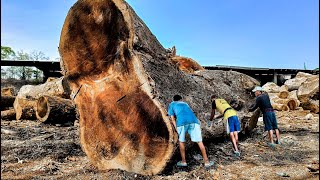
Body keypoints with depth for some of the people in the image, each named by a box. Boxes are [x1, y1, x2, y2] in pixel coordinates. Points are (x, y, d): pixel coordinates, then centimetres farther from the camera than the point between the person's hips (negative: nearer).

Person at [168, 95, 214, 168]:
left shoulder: (171, 104, 29)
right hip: (193, 121, 2)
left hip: (182, 122, -2)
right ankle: (206, 161, 13)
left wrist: (177, 129, 21)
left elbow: (172, 118, 20)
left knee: (181, 141, 18)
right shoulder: (185, 103, 38)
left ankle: (183, 161, 23)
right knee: (199, 141, 9)